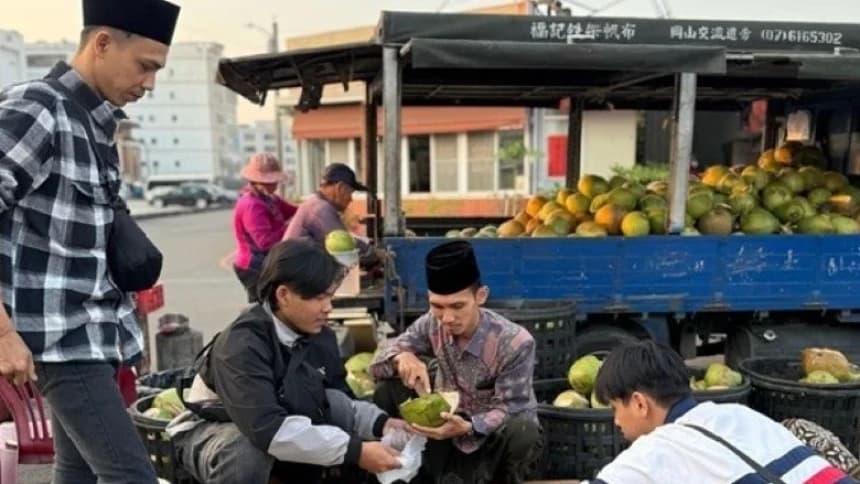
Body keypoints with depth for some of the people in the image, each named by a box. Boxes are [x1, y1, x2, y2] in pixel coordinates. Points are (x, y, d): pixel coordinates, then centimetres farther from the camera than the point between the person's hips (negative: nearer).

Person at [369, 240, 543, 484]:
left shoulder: (515, 343, -28)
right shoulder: (431, 325, -15)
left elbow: (508, 409, -23)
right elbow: (378, 364, -9)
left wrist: (468, 427, -43)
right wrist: (401, 357, -33)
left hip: (501, 431, -3)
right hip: (451, 420, 3)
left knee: (522, 433, -38)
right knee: (388, 391, -16)